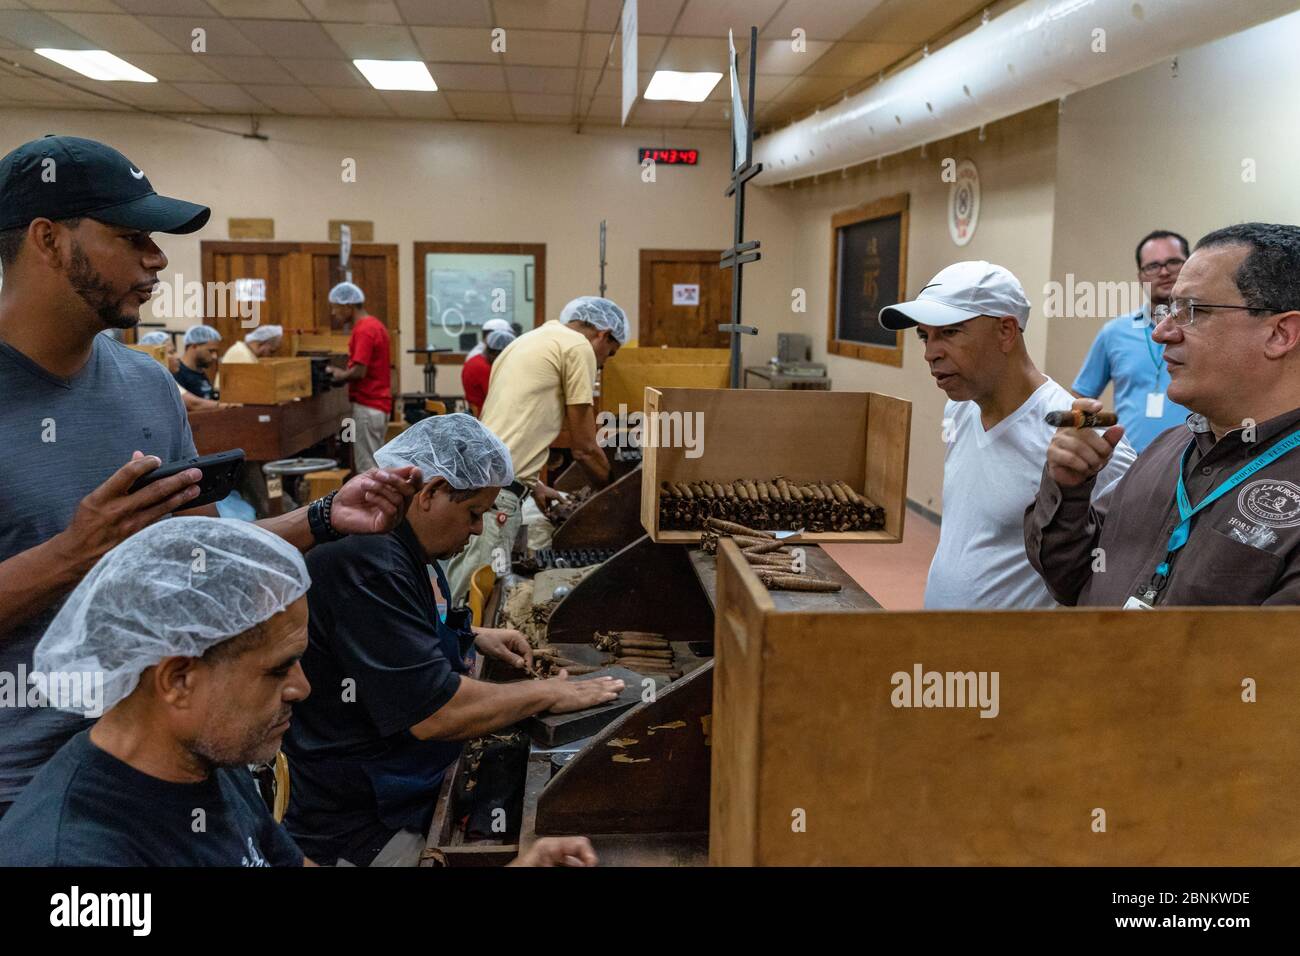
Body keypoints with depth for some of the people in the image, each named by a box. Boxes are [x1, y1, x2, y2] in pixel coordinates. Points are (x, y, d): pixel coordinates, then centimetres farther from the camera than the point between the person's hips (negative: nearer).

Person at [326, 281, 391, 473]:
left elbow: (360, 371, -22)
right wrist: (343, 373, 10)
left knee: (367, 467, -5)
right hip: (376, 405, 10)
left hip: (368, 407, -10)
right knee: (374, 465, 13)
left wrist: (340, 376, -4)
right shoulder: (373, 325, 15)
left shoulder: (364, 330, -16)